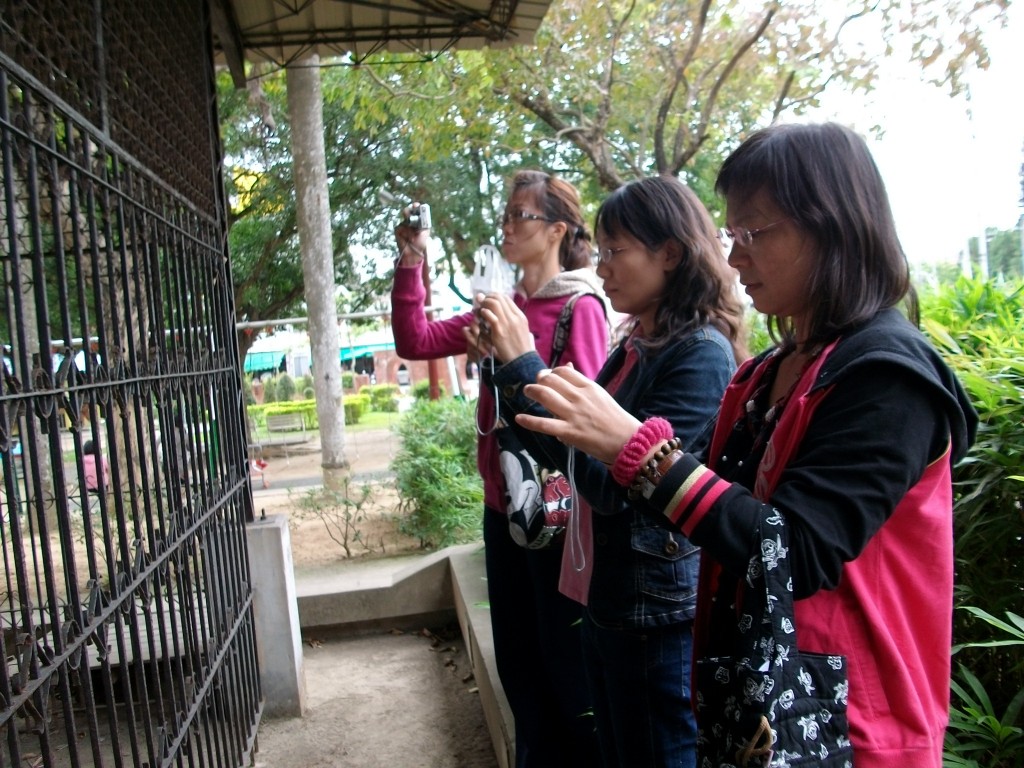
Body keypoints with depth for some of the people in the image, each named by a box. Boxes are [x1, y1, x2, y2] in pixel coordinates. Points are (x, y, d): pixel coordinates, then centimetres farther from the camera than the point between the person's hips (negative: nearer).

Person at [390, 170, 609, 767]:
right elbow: (416, 342, 9)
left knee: (566, 661, 7)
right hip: (502, 504, 7)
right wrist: (411, 264, 2)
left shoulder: (580, 307, -11)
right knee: (517, 660, 19)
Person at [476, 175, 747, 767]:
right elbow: (570, 451, 9)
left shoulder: (701, 353, -19)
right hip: (606, 605, 8)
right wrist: (508, 365, -1)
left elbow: (613, 483, -26)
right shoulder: (635, 348, 6)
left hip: (660, 619, -8)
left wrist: (523, 365, -24)